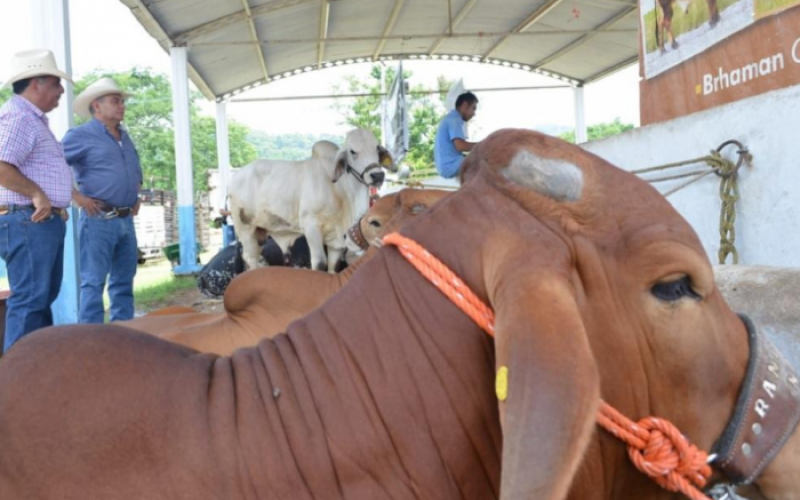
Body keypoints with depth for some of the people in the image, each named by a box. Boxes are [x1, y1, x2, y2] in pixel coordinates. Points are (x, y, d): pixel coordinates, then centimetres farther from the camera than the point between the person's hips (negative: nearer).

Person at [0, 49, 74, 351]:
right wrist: (37, 195, -19)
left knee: (44, 297, 16)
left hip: (46, 221, 11)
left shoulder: (34, 119, 20)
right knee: (29, 299, -8)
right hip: (27, 222, -11)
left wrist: (51, 202, 16)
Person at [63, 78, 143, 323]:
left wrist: (137, 196, 19)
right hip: (99, 219, -7)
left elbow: (136, 171, 34)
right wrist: (77, 196, -13)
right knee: (94, 282, -5)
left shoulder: (125, 137, 18)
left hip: (126, 220, 8)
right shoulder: (82, 135, -5)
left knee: (124, 280, 11)